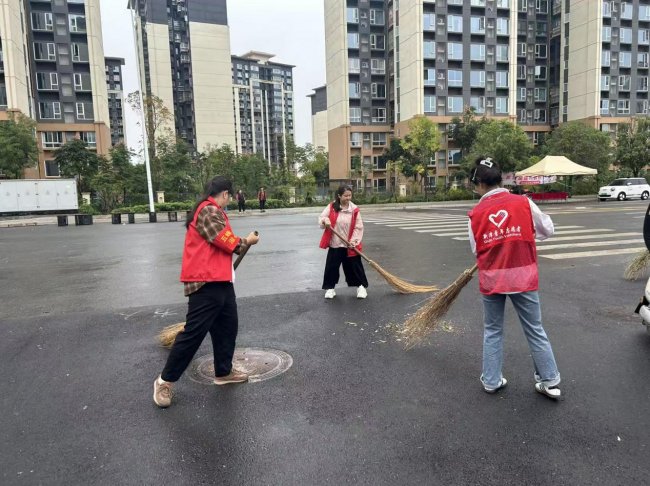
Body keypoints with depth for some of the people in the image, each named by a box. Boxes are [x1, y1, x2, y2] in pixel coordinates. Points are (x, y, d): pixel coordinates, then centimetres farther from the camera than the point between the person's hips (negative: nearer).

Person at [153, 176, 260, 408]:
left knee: (227, 326, 16)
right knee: (194, 332, -4)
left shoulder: (213, 211, 17)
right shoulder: (208, 211, -16)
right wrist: (247, 241, 0)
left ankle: (224, 371, 31)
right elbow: (229, 243, -18)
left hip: (220, 281, 11)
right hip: (206, 284, -11)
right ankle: (165, 380, 10)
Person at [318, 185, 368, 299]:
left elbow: (358, 227, -4)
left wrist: (354, 241, -14)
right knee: (331, 266, 6)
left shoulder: (354, 209, -5)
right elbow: (321, 218, -3)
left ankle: (361, 286, 20)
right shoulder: (331, 207, -3)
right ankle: (330, 288, 21)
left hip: (350, 245, -1)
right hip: (334, 244, 1)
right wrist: (325, 220, -27)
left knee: (355, 266, 5)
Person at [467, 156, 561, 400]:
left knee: (492, 331, 16)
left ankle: (491, 381, 24)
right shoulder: (524, 203, -8)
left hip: (491, 280, 1)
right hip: (523, 277, 0)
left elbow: (476, 249, 0)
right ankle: (550, 381, 22)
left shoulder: (476, 214, -7)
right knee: (535, 330, 13)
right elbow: (547, 230, 5)